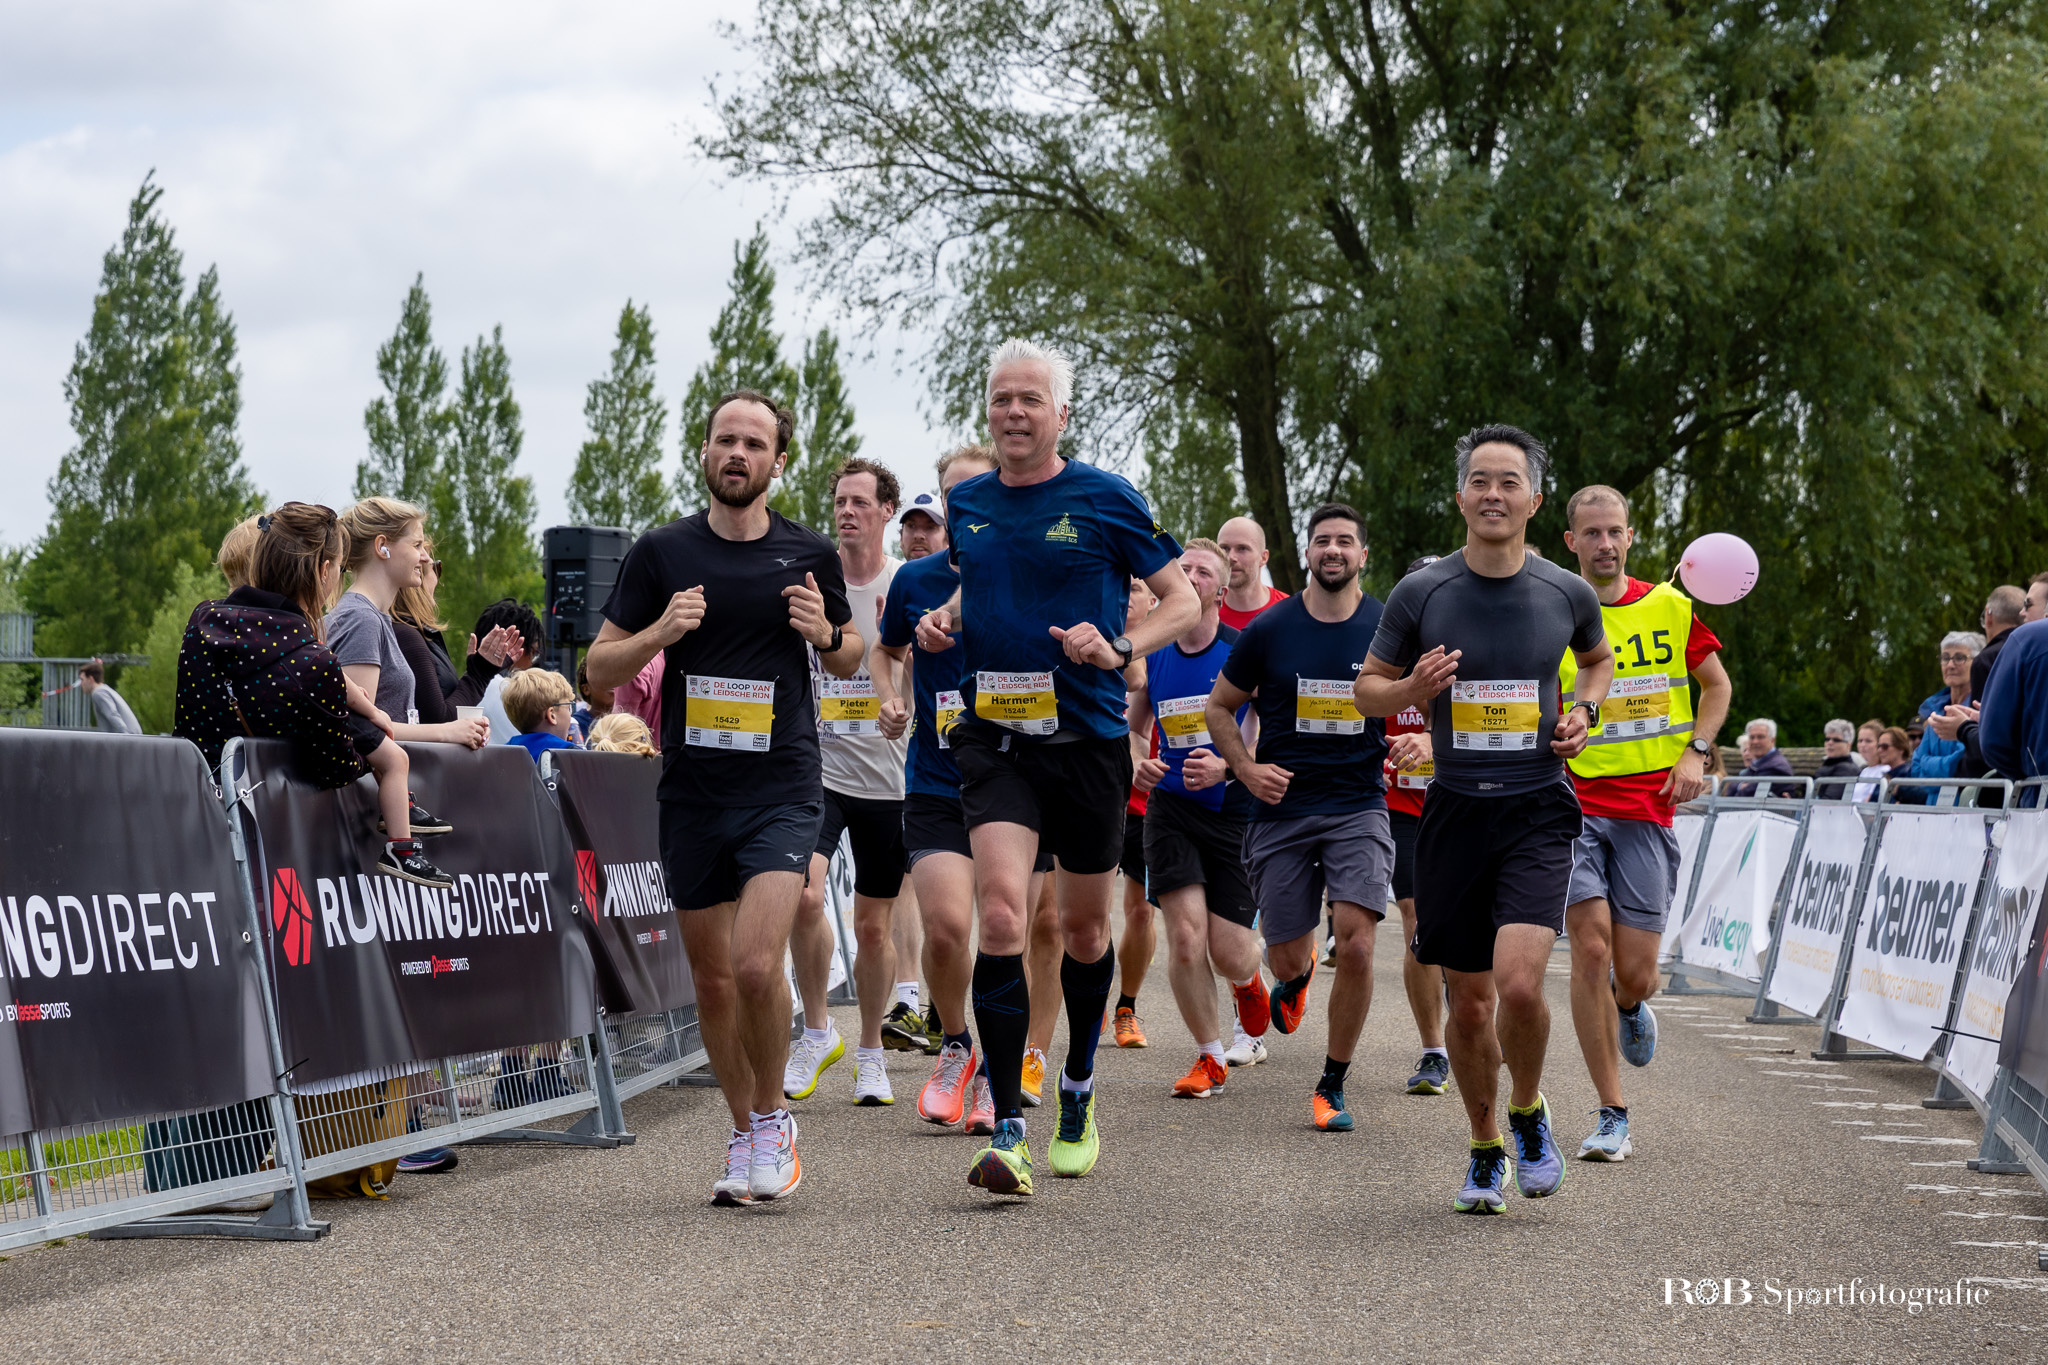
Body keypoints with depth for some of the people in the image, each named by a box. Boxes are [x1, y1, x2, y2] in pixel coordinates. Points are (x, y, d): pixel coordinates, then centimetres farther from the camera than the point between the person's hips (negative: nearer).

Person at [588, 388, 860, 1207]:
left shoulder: (810, 555, 3)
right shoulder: (661, 553, 2)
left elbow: (850, 656, 18)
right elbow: (600, 669, 5)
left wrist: (827, 634, -5)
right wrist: (661, 631, -14)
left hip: (781, 791, -2)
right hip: (691, 793, 2)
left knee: (758, 966, -17)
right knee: (712, 977, 9)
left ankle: (771, 1116, 6)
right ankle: (746, 1137, 25)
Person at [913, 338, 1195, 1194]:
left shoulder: (1107, 500, -3)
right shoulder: (965, 506, 8)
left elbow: (1183, 601, 1)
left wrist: (1120, 648, -16)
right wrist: (945, 621, 5)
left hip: (1086, 738, -1)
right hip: (994, 738, 1)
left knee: (1084, 926, 13)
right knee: (1001, 913, -18)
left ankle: (1079, 1093, 37)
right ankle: (1006, 1131, -18)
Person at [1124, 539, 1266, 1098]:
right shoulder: (1150, 657, 4)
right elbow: (1133, 728, 18)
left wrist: (1225, 767, -22)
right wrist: (1138, 764, -4)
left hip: (1235, 811, -2)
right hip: (1171, 807, 2)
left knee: (1229, 954, -3)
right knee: (1185, 941, -10)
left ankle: (1247, 978, 38)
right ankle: (1210, 1057, 10)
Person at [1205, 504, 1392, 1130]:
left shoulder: (1389, 629, 0)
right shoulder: (1269, 629, -1)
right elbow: (1219, 707, 11)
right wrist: (1246, 769, -2)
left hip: (1359, 808, -1)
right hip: (1282, 810, 1)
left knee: (1356, 945, -18)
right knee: (1286, 959, 5)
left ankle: (1331, 1086, -1)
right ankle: (1296, 977, 47)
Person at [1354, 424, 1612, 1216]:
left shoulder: (1567, 594, 2)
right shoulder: (1420, 593, 0)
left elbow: (1597, 658, 23)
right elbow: (1368, 688, 10)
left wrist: (1583, 712, 3)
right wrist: (1414, 688, -11)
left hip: (1538, 810, -1)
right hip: (1455, 813, 1)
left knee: (1519, 983, -19)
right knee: (1468, 1001, 6)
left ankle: (1529, 1112, 11)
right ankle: (1486, 1150, 28)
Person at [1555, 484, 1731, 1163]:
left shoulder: (1670, 608, 6)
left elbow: (1717, 684, 17)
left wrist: (1694, 754, 4)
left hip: (1649, 809, 1)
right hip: (1575, 802, -1)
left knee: (1634, 975, -2)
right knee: (1590, 949, -13)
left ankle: (1631, 1009, 38)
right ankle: (1613, 1116, -3)